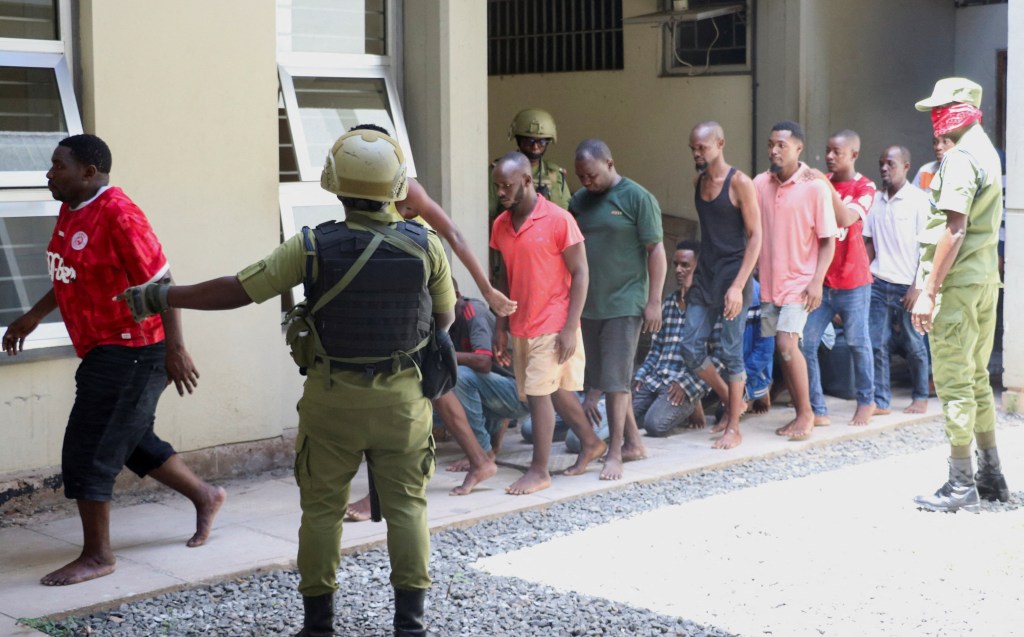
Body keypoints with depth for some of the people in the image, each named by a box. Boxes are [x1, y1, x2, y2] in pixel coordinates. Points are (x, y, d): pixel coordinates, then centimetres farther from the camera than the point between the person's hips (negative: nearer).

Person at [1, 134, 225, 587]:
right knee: (132, 441, 20)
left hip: (131, 352, -10)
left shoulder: (118, 215, -21)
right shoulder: (71, 211, 7)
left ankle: (97, 556, 8)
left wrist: (175, 349, -23)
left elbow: (161, 282, -21)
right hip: (103, 350, 10)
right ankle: (204, 496, 37)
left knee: (87, 452, -5)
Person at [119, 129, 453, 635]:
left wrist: (158, 298, 0)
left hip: (332, 399, -1)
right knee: (405, 506, 10)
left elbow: (234, 290, -11)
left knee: (322, 508, 11)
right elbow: (445, 318, 2)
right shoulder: (425, 246, -11)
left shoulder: (313, 247, -15)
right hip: (402, 399, 1)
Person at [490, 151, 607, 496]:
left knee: (539, 394, -5)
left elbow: (580, 274, -11)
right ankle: (591, 442, 35)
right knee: (556, 390, 16)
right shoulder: (501, 225, 5)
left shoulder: (558, 220, -13)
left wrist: (570, 328, -15)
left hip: (551, 326, -6)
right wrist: (500, 327, 10)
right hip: (520, 327, 6)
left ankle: (539, 471, 6)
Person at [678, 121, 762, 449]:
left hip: (732, 276, -7)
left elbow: (755, 236, -12)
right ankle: (732, 401, 24)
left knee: (731, 353, -1)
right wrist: (692, 275, 16)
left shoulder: (739, 183, -11)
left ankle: (733, 428, 11)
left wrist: (738, 285, -19)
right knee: (691, 347, 4)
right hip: (705, 276, 7)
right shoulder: (698, 181, 9)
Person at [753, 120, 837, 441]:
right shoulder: (760, 184, 3)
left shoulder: (815, 187, -8)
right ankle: (801, 414, 19)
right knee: (783, 349, 7)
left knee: (787, 343, -15)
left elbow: (828, 240, -6)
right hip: (769, 281, 5)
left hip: (800, 281, -5)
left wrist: (817, 281, -14)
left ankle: (806, 412, 1)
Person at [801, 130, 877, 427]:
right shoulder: (820, 182, 7)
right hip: (820, 279, 3)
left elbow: (846, 218, -22)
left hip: (852, 280, -3)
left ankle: (866, 403, 26)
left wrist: (826, 186, -26)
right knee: (806, 343, -5)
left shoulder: (864, 187, -4)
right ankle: (817, 410, 1)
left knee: (858, 343, 8)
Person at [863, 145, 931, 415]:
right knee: (877, 344, 0)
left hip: (907, 286, -4)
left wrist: (918, 286, -12)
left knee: (914, 344, 7)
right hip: (879, 283, 4)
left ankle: (921, 397, 21)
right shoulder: (875, 200, 8)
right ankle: (880, 401, 6)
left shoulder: (919, 200, -5)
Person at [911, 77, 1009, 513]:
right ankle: (991, 476, 24)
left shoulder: (960, 157, -16)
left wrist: (928, 291, -22)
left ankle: (962, 485, 2)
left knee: (953, 382, -4)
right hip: (986, 277, 10)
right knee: (977, 378, 17)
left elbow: (954, 230, -23)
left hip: (957, 281, -10)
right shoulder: (987, 151, 15)